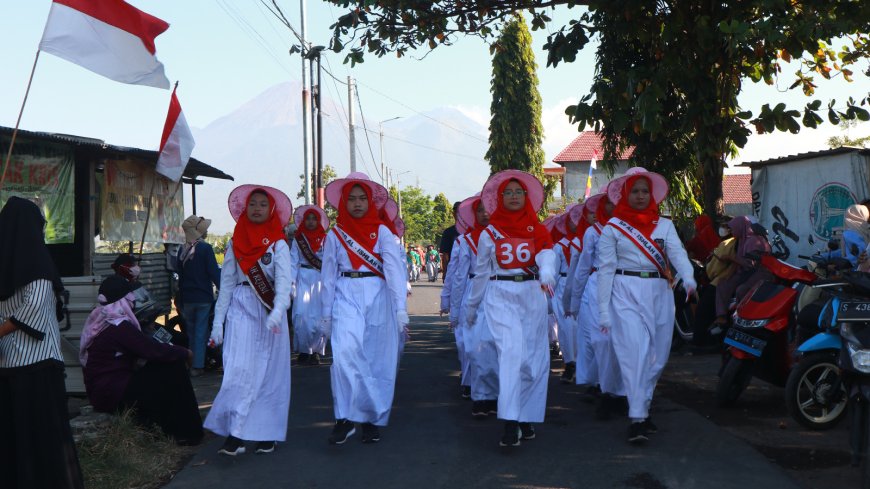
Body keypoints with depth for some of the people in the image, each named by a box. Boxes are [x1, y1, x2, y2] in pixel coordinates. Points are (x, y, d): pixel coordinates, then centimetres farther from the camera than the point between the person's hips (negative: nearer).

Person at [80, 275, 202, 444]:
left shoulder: (100, 321, 11)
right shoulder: (118, 326, -19)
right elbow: (153, 350, -20)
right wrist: (185, 353, -5)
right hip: (114, 394, -9)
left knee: (168, 366, 10)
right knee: (173, 369, -7)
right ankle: (185, 432, 1)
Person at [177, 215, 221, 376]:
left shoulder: (182, 250, 5)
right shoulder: (205, 248, -13)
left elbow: (180, 274, 13)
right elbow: (214, 272, -16)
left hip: (187, 297, 5)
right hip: (203, 297, -5)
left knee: (191, 331, 15)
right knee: (201, 331, 1)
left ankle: (189, 364, 21)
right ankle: (197, 366, 0)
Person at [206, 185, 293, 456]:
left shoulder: (278, 245, 0)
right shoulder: (235, 243, 9)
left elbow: (283, 281, -12)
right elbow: (226, 283, 10)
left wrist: (277, 312, -30)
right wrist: (218, 322, 5)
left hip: (269, 311, -1)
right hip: (241, 310, 2)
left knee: (269, 372, 3)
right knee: (239, 369, -8)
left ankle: (267, 433, 11)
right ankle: (235, 434, -9)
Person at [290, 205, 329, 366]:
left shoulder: (325, 240, 10)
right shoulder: (298, 239, 9)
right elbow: (293, 261, 3)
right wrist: (291, 282, -7)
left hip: (320, 280, 0)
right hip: (303, 280, 0)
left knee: (318, 316, -3)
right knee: (302, 316, -8)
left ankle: (316, 351, 4)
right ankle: (303, 351, -1)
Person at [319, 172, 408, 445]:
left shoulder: (383, 232, 5)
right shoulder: (335, 235, 10)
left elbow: (395, 270, -4)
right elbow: (328, 276, 12)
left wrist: (400, 309, -14)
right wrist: (326, 315, 9)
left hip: (377, 297, 0)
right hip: (346, 298, 0)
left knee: (377, 360, 3)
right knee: (344, 352, -21)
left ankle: (373, 420, 17)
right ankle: (345, 418, -14)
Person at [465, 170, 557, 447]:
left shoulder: (536, 229, 8)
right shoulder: (489, 233, 8)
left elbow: (546, 255, -13)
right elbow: (481, 272, 16)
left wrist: (546, 275, -34)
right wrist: (471, 306, 21)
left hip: (532, 296, 2)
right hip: (500, 295, -2)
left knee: (534, 358, 3)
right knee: (511, 351, -19)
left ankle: (526, 418, 18)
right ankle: (510, 423, -24)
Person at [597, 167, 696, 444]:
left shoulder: (664, 225, 11)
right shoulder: (613, 227, 3)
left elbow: (678, 253, -5)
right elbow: (606, 269, 2)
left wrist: (689, 279, -26)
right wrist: (603, 311, -3)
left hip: (659, 294, 4)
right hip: (626, 293, -4)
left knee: (657, 356, 8)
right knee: (634, 353, -13)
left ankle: (643, 406, 26)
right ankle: (637, 419, -13)